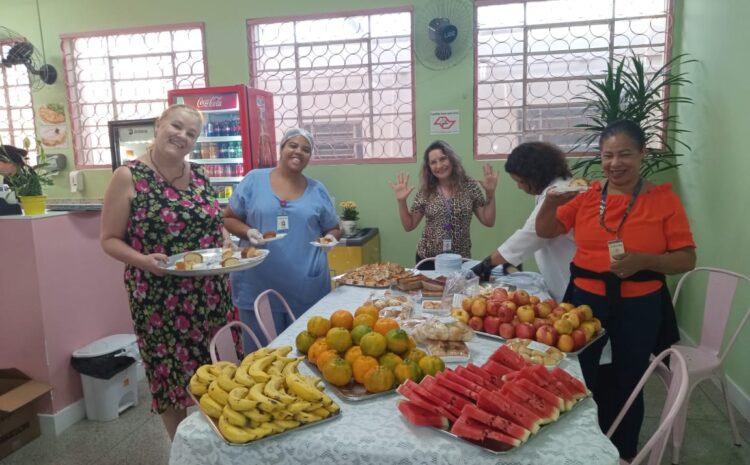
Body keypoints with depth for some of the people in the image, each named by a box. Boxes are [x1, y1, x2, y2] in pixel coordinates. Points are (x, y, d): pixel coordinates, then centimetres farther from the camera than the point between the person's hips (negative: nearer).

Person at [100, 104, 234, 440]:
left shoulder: (199, 176, 7)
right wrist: (143, 260, -24)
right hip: (160, 298, -4)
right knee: (173, 376, 8)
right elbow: (110, 239, -5)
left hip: (210, 294, 5)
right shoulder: (129, 177, -7)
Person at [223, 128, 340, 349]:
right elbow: (229, 218, 7)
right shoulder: (254, 180, 2)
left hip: (307, 287, 2)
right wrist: (248, 232, -12)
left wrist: (329, 238, -8)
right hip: (258, 285, -1)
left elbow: (334, 229, 14)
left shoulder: (318, 190, 8)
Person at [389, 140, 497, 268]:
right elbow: (409, 226, 3)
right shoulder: (425, 192, -2)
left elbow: (488, 221, 0)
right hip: (427, 259, 0)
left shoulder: (469, 186, -3)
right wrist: (401, 201, -9)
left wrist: (490, 193, -10)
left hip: (460, 260, 0)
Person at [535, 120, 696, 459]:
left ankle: (623, 453, 38)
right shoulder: (587, 194, 0)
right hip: (586, 301, 1)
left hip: (639, 307, -1)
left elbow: (687, 259, -5)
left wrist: (644, 260, -24)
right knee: (580, 381, 10)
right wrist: (550, 202, -15)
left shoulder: (664, 199, -5)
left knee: (626, 383, 13)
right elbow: (545, 232, 5)